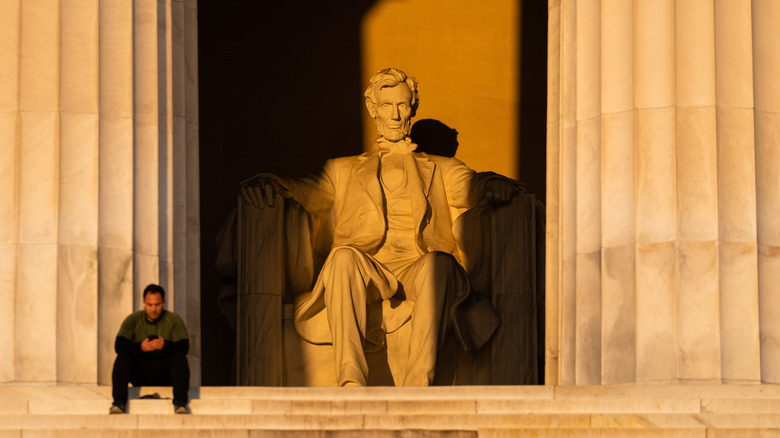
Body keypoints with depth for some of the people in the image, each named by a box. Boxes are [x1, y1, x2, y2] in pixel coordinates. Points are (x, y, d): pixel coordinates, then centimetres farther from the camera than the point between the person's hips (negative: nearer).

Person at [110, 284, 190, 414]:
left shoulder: (174, 320, 3)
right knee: (122, 356, -26)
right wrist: (140, 347, -30)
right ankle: (119, 402, -36)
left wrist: (166, 345, -33)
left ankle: (180, 402, -40)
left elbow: (184, 346, -11)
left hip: (165, 375, -1)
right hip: (139, 375, 1)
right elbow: (119, 345, -10)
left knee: (179, 357, -30)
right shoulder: (133, 320, 4)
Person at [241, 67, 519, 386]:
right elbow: (306, 191, 15)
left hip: (419, 268, 0)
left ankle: (417, 386, -51)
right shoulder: (344, 171, 31)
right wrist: (267, 184, -9)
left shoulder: (441, 170, 29)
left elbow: (469, 187, 9)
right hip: (367, 272, 0)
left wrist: (491, 185, -17)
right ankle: (351, 380, -49)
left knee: (438, 262, -37)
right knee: (343, 255, -35)